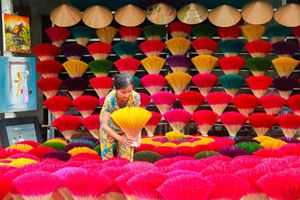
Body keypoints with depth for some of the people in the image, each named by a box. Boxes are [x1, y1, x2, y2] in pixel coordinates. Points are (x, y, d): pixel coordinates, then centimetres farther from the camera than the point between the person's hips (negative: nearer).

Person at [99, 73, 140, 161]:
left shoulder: (135, 97, -32)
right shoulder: (110, 99, -37)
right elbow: (105, 125, -33)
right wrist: (120, 138, -46)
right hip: (110, 124, -2)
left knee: (126, 154, 6)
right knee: (107, 152, 4)